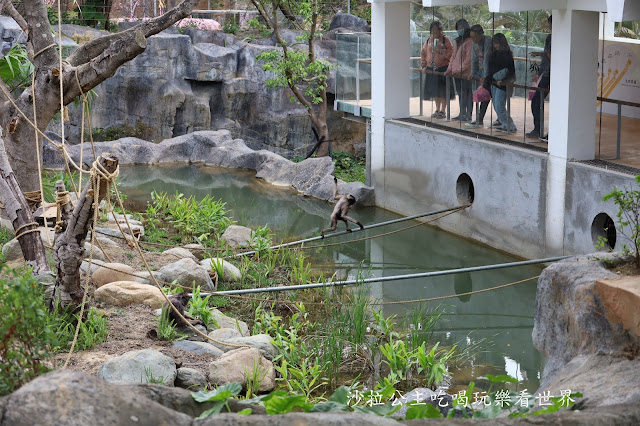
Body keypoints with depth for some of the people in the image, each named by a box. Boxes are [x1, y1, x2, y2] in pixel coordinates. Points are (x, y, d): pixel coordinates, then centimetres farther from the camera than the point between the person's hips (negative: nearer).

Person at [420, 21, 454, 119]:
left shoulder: (445, 40, -3)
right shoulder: (428, 41, 12)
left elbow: (451, 52, -10)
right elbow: (423, 53, 16)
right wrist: (424, 66, 7)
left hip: (443, 68, -5)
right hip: (431, 69, 5)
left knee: (443, 91, -4)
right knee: (435, 90, 11)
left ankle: (443, 111, 4)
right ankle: (437, 110, 23)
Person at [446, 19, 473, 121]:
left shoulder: (469, 41, -11)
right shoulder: (458, 41, 16)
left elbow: (469, 58, -16)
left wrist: (460, 69, -18)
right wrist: (450, 68, 10)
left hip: (466, 73, -8)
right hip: (456, 74, 8)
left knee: (466, 93, -4)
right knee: (460, 93, 12)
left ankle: (468, 114, 0)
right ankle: (462, 114, 18)